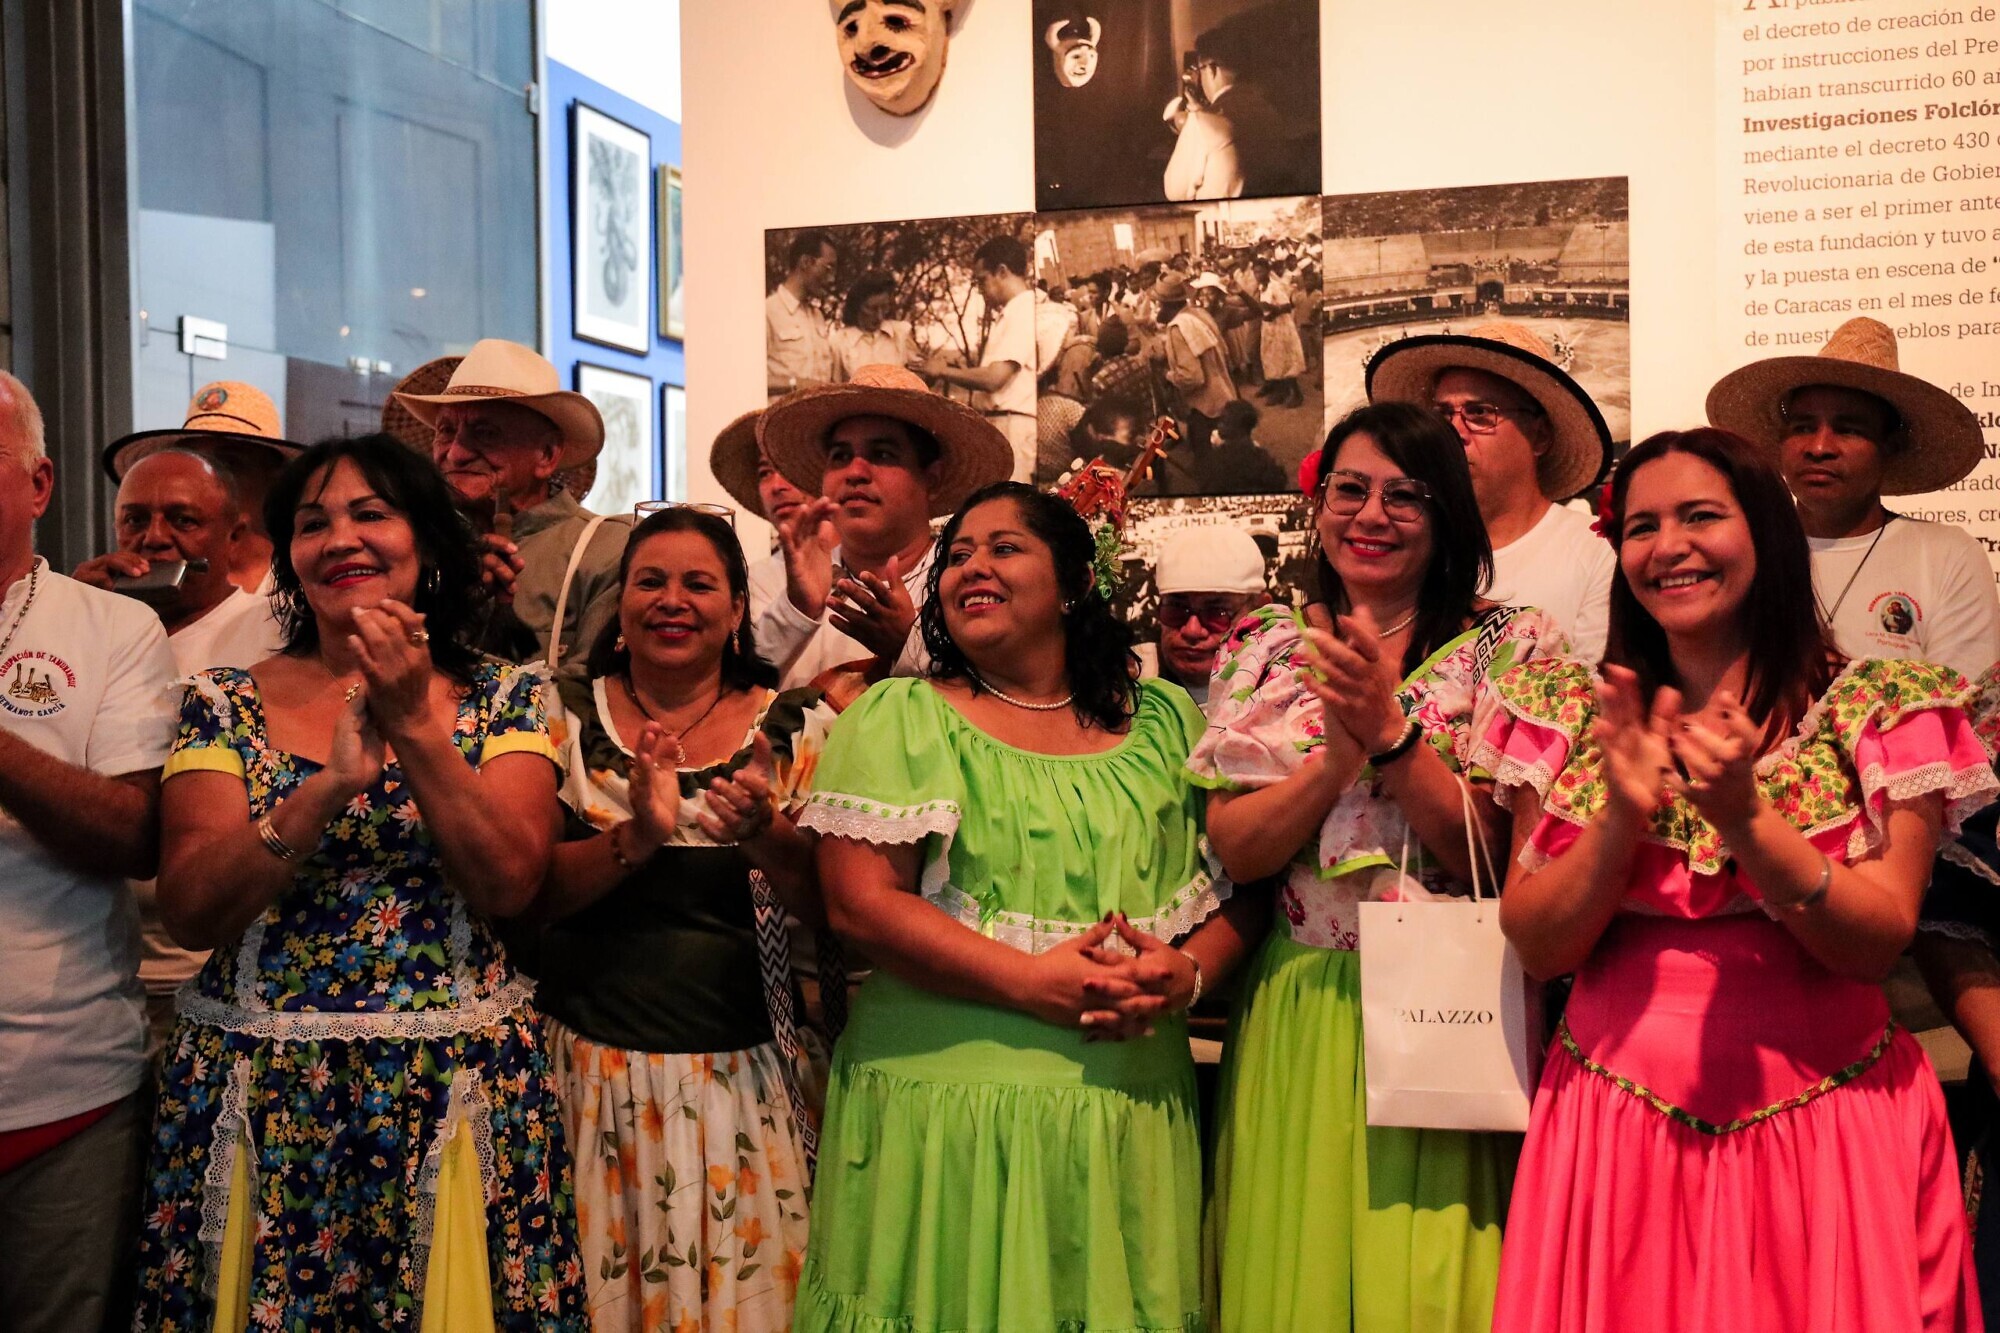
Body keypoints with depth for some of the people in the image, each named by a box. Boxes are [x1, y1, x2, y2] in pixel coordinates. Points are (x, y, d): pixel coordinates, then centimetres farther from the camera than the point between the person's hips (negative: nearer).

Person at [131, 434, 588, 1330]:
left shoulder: (505, 698, 1)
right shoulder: (226, 704, 2)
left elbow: (508, 886, -12)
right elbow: (190, 913, -9)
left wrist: (414, 727, -19)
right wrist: (332, 781, -21)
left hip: (457, 1089, 0)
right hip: (253, 1095, 1)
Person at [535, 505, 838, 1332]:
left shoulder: (799, 728, 2)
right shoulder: (566, 715, 2)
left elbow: (832, 905, -1)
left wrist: (766, 836, -20)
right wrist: (634, 839, -23)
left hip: (748, 1074, 1)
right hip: (594, 1068, 0)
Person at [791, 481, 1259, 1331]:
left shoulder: (1164, 720, 11)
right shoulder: (899, 716, 1)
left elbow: (1235, 888, 10)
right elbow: (861, 902, -9)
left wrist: (1185, 972, -11)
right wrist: (1033, 982, -16)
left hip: (1133, 1109, 3)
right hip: (947, 1101, -2)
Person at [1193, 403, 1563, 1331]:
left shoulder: (1511, 646, -1)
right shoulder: (1266, 647, 6)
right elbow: (1233, 849, -3)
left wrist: (1391, 730, -20)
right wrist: (1342, 750, -18)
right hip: (1301, 1018, 2)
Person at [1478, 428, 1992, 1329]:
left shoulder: (1879, 708, -3)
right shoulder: (1571, 712, 1)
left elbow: (1878, 945, -9)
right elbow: (1535, 947, -3)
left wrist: (1741, 814, -23)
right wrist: (1622, 818, -20)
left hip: (1825, 1129, -1)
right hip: (1613, 1126, 1)